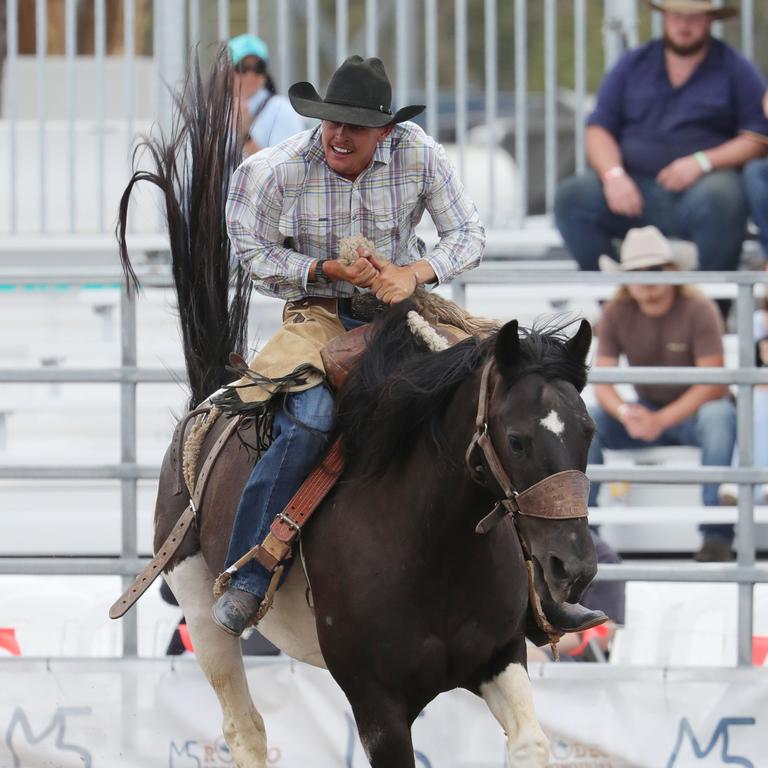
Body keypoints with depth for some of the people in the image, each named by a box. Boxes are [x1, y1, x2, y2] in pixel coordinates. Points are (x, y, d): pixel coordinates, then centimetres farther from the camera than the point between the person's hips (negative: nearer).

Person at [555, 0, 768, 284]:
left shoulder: (734, 69, 10)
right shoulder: (633, 64, 17)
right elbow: (598, 129, 12)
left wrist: (702, 162, -16)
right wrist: (613, 174, -10)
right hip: (633, 188, 3)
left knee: (719, 198, -38)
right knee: (571, 196, -24)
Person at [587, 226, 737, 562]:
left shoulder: (698, 310, -15)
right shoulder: (615, 314, -3)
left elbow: (712, 384, -19)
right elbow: (602, 381, -7)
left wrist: (662, 420, -31)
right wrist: (625, 414, -30)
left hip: (693, 410, -4)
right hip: (647, 411, 4)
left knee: (719, 417, -39)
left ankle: (717, 532, -39)